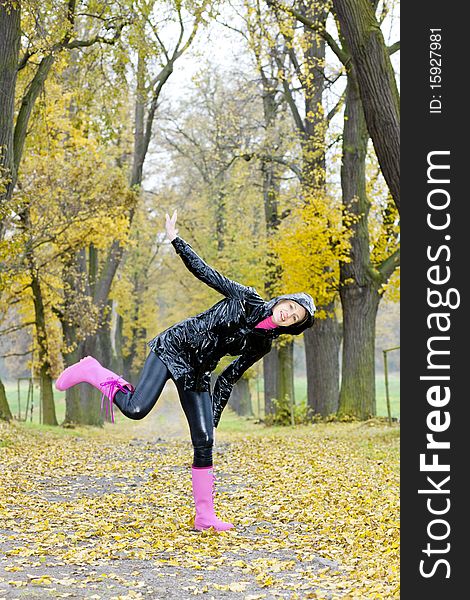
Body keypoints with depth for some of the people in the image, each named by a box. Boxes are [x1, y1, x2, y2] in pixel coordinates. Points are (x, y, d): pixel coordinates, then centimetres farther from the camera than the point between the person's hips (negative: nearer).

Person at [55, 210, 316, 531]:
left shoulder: (263, 344, 4)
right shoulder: (246, 298, -7)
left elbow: (230, 376, 9)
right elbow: (203, 271, -2)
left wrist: (214, 416, 6)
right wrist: (176, 239, -7)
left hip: (196, 374, 5)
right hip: (173, 348, -5)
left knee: (205, 441, -2)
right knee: (136, 409, -23)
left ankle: (205, 516, 6)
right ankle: (93, 372, 3)